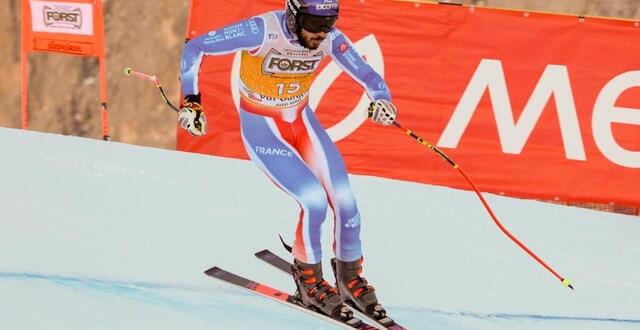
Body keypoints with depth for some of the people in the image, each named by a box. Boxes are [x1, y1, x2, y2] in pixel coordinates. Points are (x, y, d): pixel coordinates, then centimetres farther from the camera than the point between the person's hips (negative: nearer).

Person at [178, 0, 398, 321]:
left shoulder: (330, 39, -15)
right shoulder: (262, 31, -28)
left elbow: (368, 76, -12)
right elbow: (194, 48, -21)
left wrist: (381, 99, -34)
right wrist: (191, 100, -23)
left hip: (302, 122, 5)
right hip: (262, 131, -5)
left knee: (344, 200, -7)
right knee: (315, 200, -19)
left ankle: (350, 276, 19)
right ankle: (308, 279, 5)